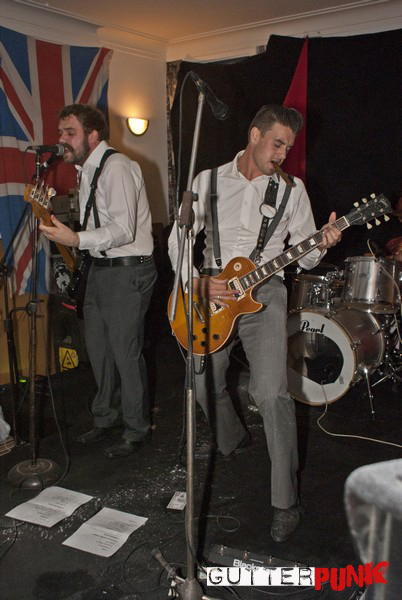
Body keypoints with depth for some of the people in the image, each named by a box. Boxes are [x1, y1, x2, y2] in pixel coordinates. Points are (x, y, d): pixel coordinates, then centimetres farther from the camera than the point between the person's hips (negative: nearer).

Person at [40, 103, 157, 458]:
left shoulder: (116, 167, -16)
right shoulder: (86, 170, 14)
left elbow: (124, 230, -24)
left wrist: (77, 240, -34)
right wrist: (54, 209, 12)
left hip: (128, 270, -10)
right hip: (101, 267, 10)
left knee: (126, 351, -3)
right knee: (97, 347, 16)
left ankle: (137, 429, 15)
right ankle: (106, 418, 34)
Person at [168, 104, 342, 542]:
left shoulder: (292, 189, 5)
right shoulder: (208, 181, 5)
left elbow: (304, 256, 6)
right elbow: (178, 239, 3)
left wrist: (321, 245, -17)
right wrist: (198, 282, -12)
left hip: (263, 291, -2)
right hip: (210, 294, 3)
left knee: (270, 393, -18)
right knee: (205, 386, 12)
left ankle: (285, 501, -5)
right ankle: (232, 443, 44)